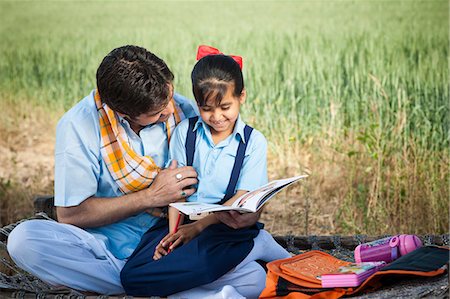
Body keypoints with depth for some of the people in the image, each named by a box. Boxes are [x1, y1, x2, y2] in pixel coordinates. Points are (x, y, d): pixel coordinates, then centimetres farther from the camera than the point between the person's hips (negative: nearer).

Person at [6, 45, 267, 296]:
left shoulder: (184, 111, -4)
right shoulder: (78, 125, -12)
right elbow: (70, 214, -10)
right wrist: (151, 196, -15)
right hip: (111, 246, -1)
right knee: (24, 238, -29)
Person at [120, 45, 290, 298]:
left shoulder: (253, 142, 3)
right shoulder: (185, 132, 10)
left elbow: (242, 199, -4)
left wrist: (198, 227, -17)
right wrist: (174, 232, -13)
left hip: (229, 228, -4)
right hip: (185, 222, 4)